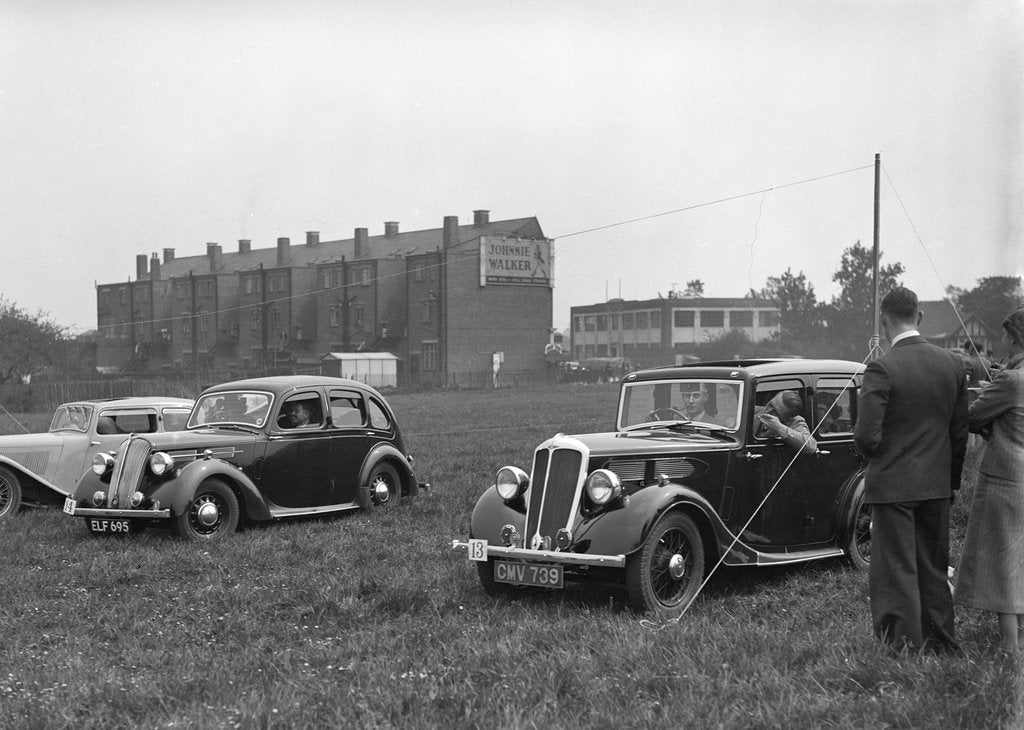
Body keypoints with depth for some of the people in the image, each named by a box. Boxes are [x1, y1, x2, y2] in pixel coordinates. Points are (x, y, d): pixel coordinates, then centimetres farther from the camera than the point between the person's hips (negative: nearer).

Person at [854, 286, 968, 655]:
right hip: (938, 485, 6)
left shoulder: (881, 369, -17)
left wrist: (873, 451, 3)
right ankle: (943, 644, 27)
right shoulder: (953, 364, 1)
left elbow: (866, 435, -20)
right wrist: (951, 480, 17)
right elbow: (960, 431, 6)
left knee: (897, 572, 2)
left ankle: (905, 648, 5)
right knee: (934, 568, 18)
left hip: (893, 485, -6)